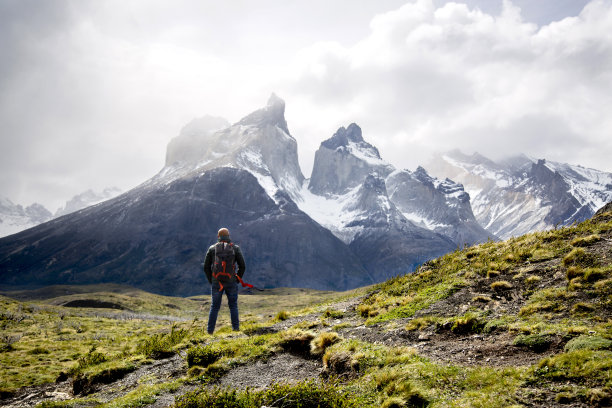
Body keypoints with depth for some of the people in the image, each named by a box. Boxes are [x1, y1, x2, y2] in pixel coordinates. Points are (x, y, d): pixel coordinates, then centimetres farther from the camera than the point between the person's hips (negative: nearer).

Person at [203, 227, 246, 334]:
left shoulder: (212, 248, 3)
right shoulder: (235, 248, 2)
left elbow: (206, 267, 2)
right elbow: (242, 266, -1)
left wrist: (211, 281, 11)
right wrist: (237, 280, 8)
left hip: (216, 282, 1)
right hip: (231, 282, -1)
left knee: (214, 306, 11)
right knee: (233, 306, 13)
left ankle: (210, 331, 8)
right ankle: (236, 328, 6)